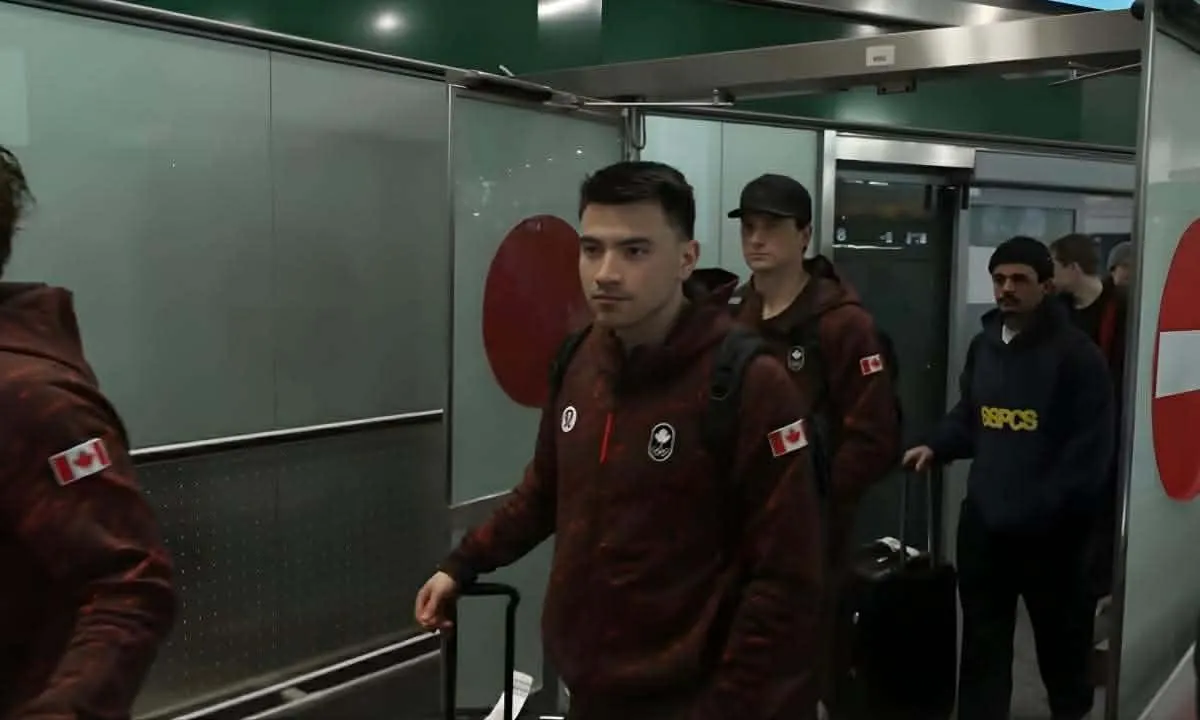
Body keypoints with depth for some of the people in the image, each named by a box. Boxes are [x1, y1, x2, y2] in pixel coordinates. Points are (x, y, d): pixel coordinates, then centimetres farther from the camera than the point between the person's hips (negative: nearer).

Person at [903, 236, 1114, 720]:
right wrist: (935, 448, -2)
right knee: (982, 639, 12)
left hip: (1050, 527, -4)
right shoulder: (983, 345, 9)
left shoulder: (1076, 353, -11)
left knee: (1061, 635, 17)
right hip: (984, 518, 5)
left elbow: (1089, 448, -15)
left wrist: (1045, 508, -23)